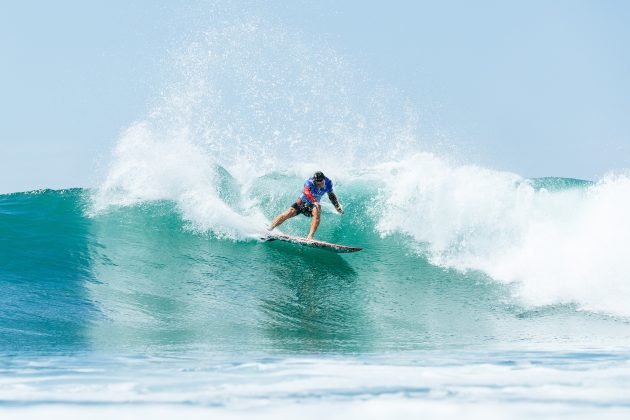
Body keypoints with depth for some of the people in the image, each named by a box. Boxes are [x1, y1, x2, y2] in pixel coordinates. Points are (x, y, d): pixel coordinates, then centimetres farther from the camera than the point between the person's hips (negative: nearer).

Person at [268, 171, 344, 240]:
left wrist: (337, 206, 0)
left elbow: (331, 195, 6)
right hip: (301, 202, -2)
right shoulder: (309, 183, -28)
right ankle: (269, 228, 0)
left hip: (312, 205, 2)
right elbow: (307, 192, -50)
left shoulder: (328, 182, -14)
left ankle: (310, 236, -37)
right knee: (288, 214, -16)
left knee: (316, 213, -31)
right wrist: (315, 201, -65)